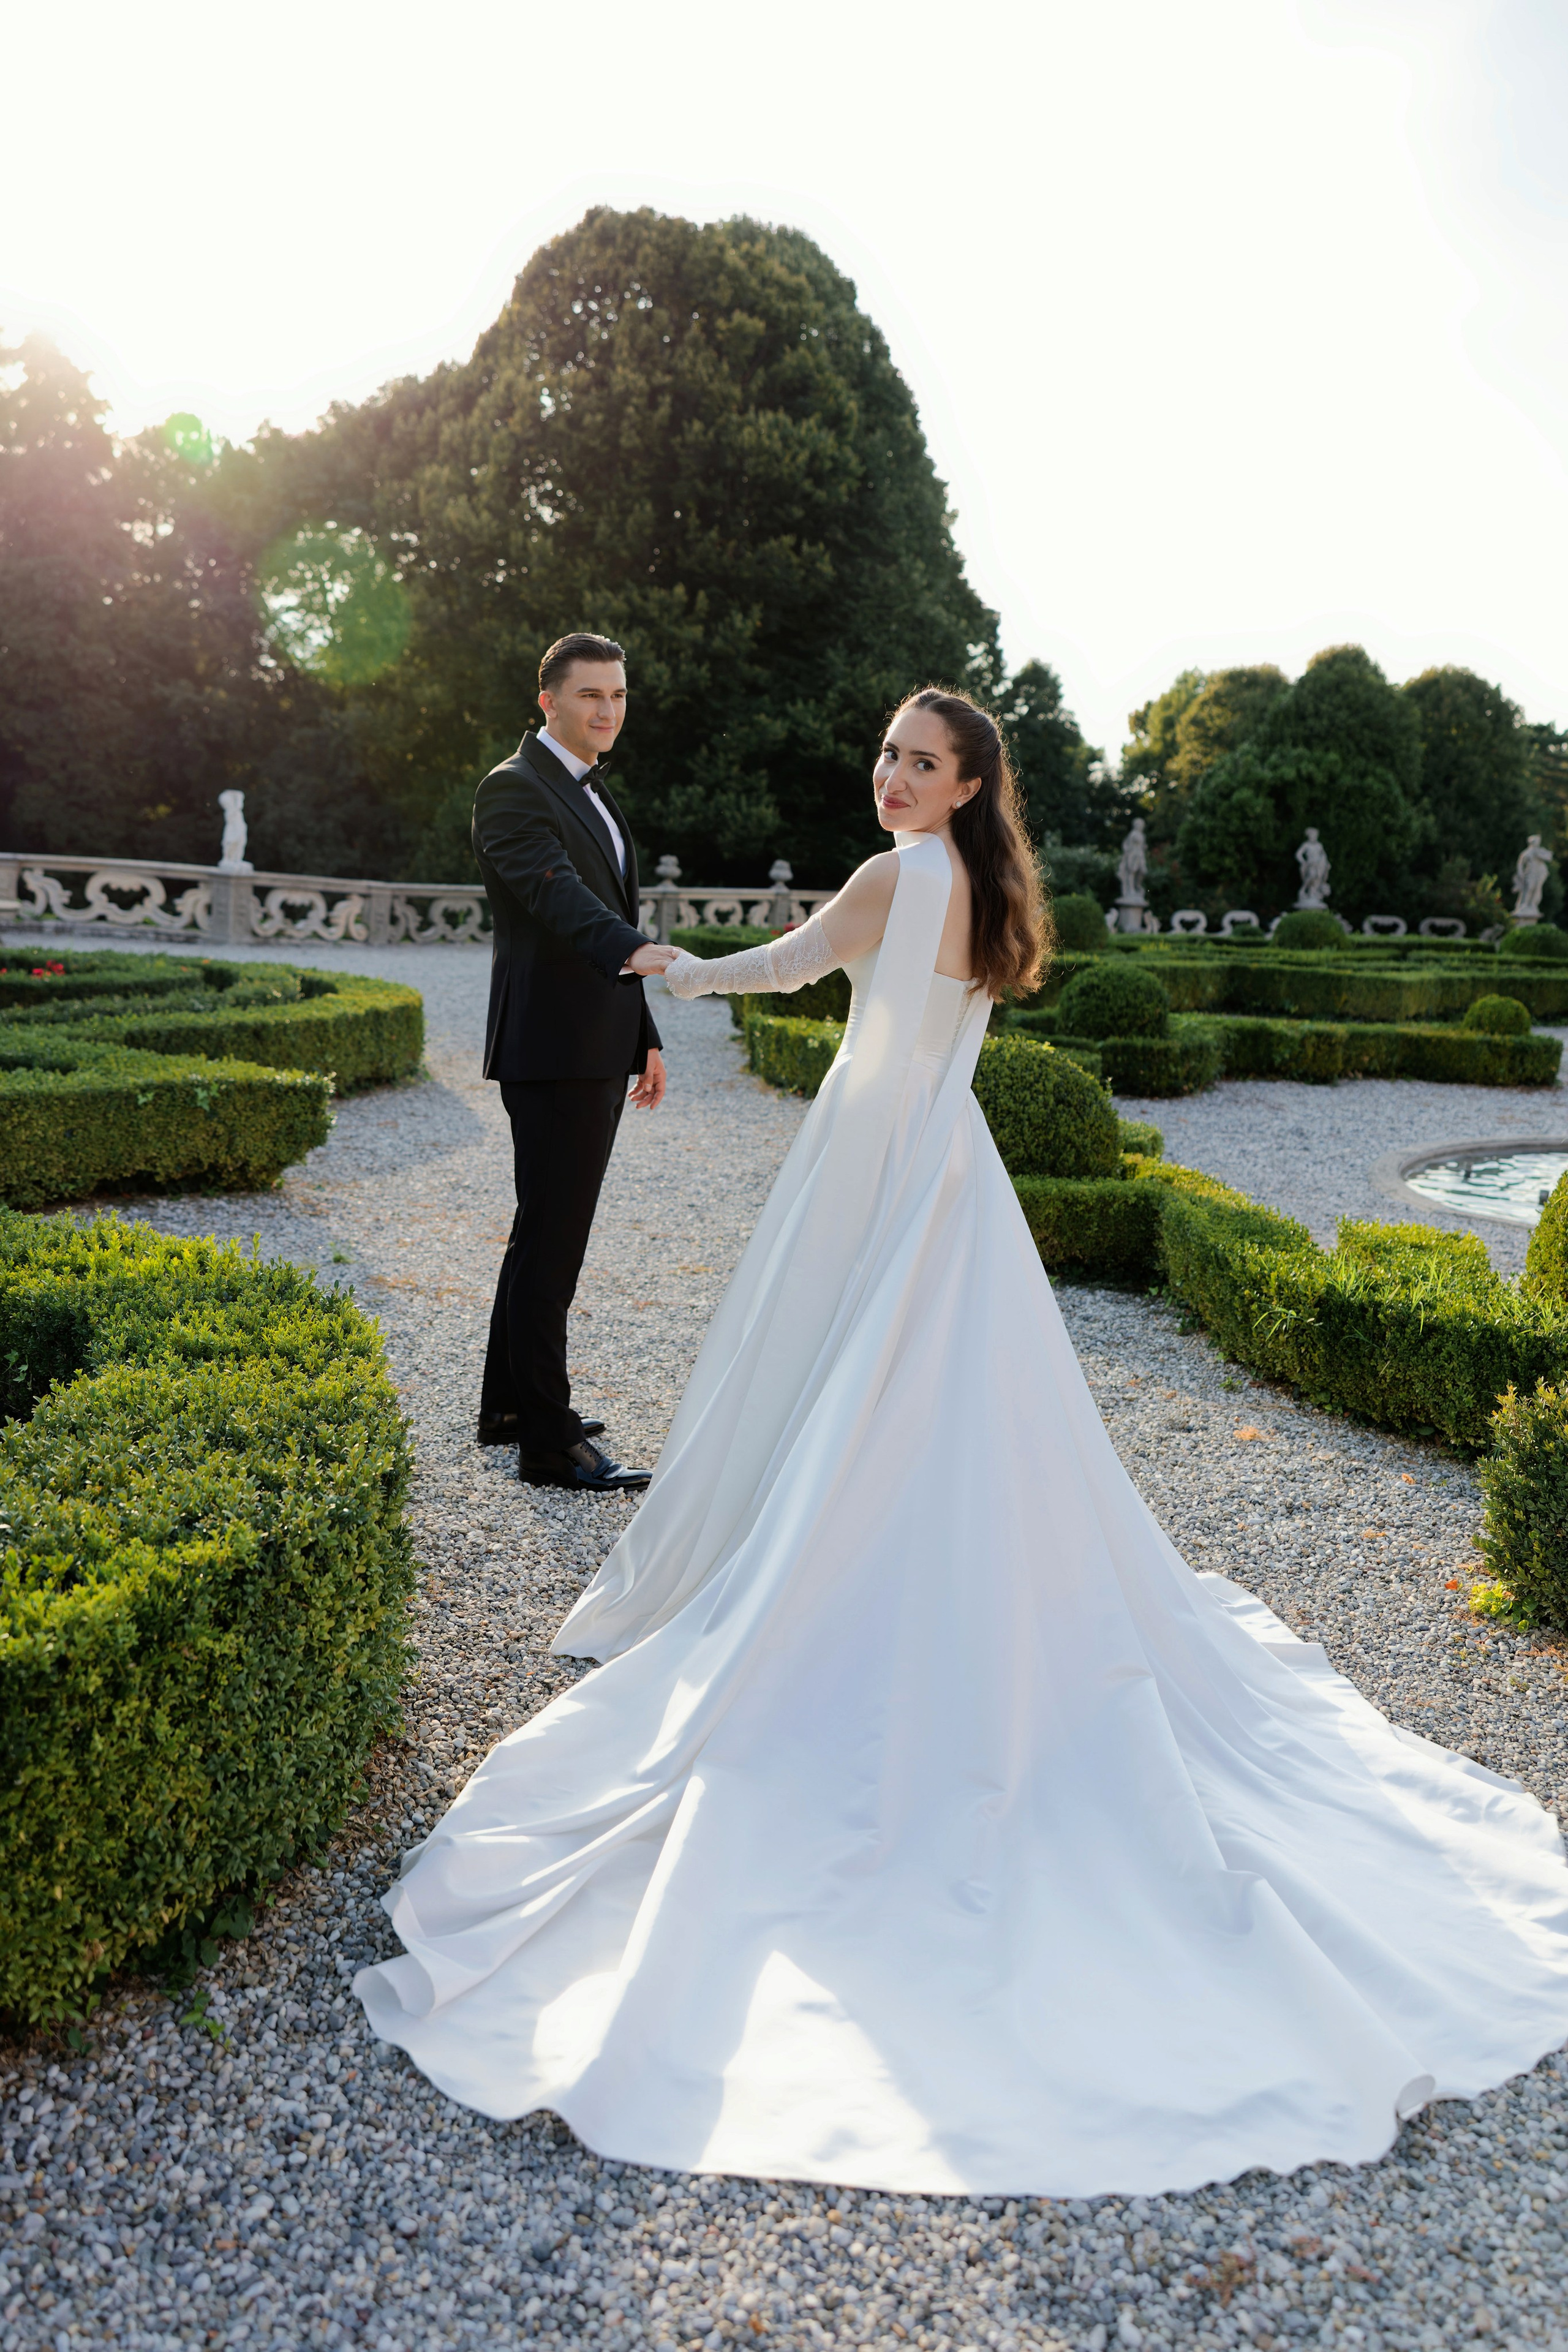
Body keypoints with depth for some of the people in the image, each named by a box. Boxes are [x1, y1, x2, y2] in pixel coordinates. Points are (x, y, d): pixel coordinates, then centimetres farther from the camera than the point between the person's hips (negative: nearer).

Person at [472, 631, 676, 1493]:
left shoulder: (593, 794, 20)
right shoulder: (514, 790, -10)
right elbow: (555, 893, -29)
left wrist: (644, 1035, 22)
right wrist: (636, 951, -46)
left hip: (599, 1050, 10)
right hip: (551, 1052, -10)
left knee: (545, 1233, 16)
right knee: (552, 1243, -5)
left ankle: (507, 1405, 28)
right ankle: (548, 1441, 3)